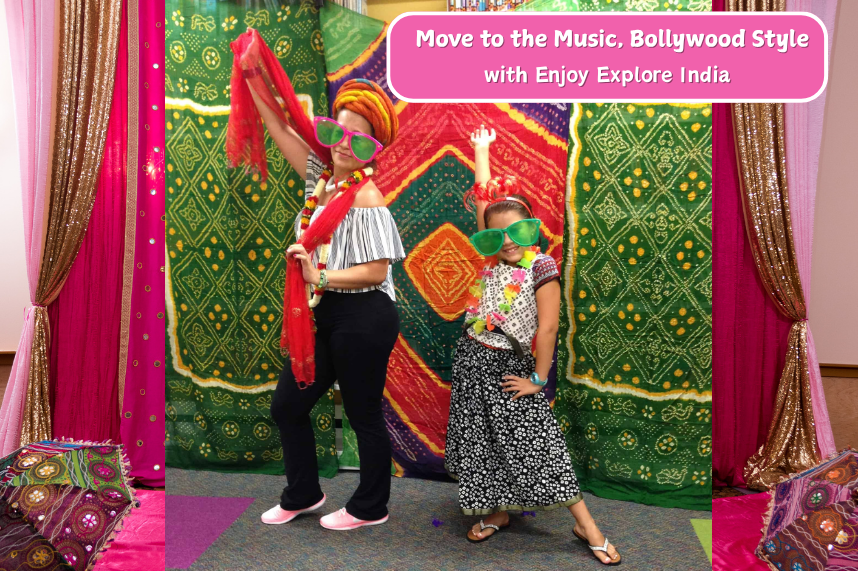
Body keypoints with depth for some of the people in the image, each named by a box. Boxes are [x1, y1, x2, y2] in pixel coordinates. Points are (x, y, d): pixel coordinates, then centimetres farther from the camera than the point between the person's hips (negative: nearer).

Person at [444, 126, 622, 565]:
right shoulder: (493, 256, 2)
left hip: (510, 366, -5)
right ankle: (497, 513, 32)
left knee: (537, 444, -2)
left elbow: (548, 327, -14)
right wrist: (480, 151, 16)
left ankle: (586, 526, 11)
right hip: (472, 360, 6)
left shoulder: (541, 267, -14)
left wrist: (538, 380, -11)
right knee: (479, 442, 12)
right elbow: (484, 199, 8)